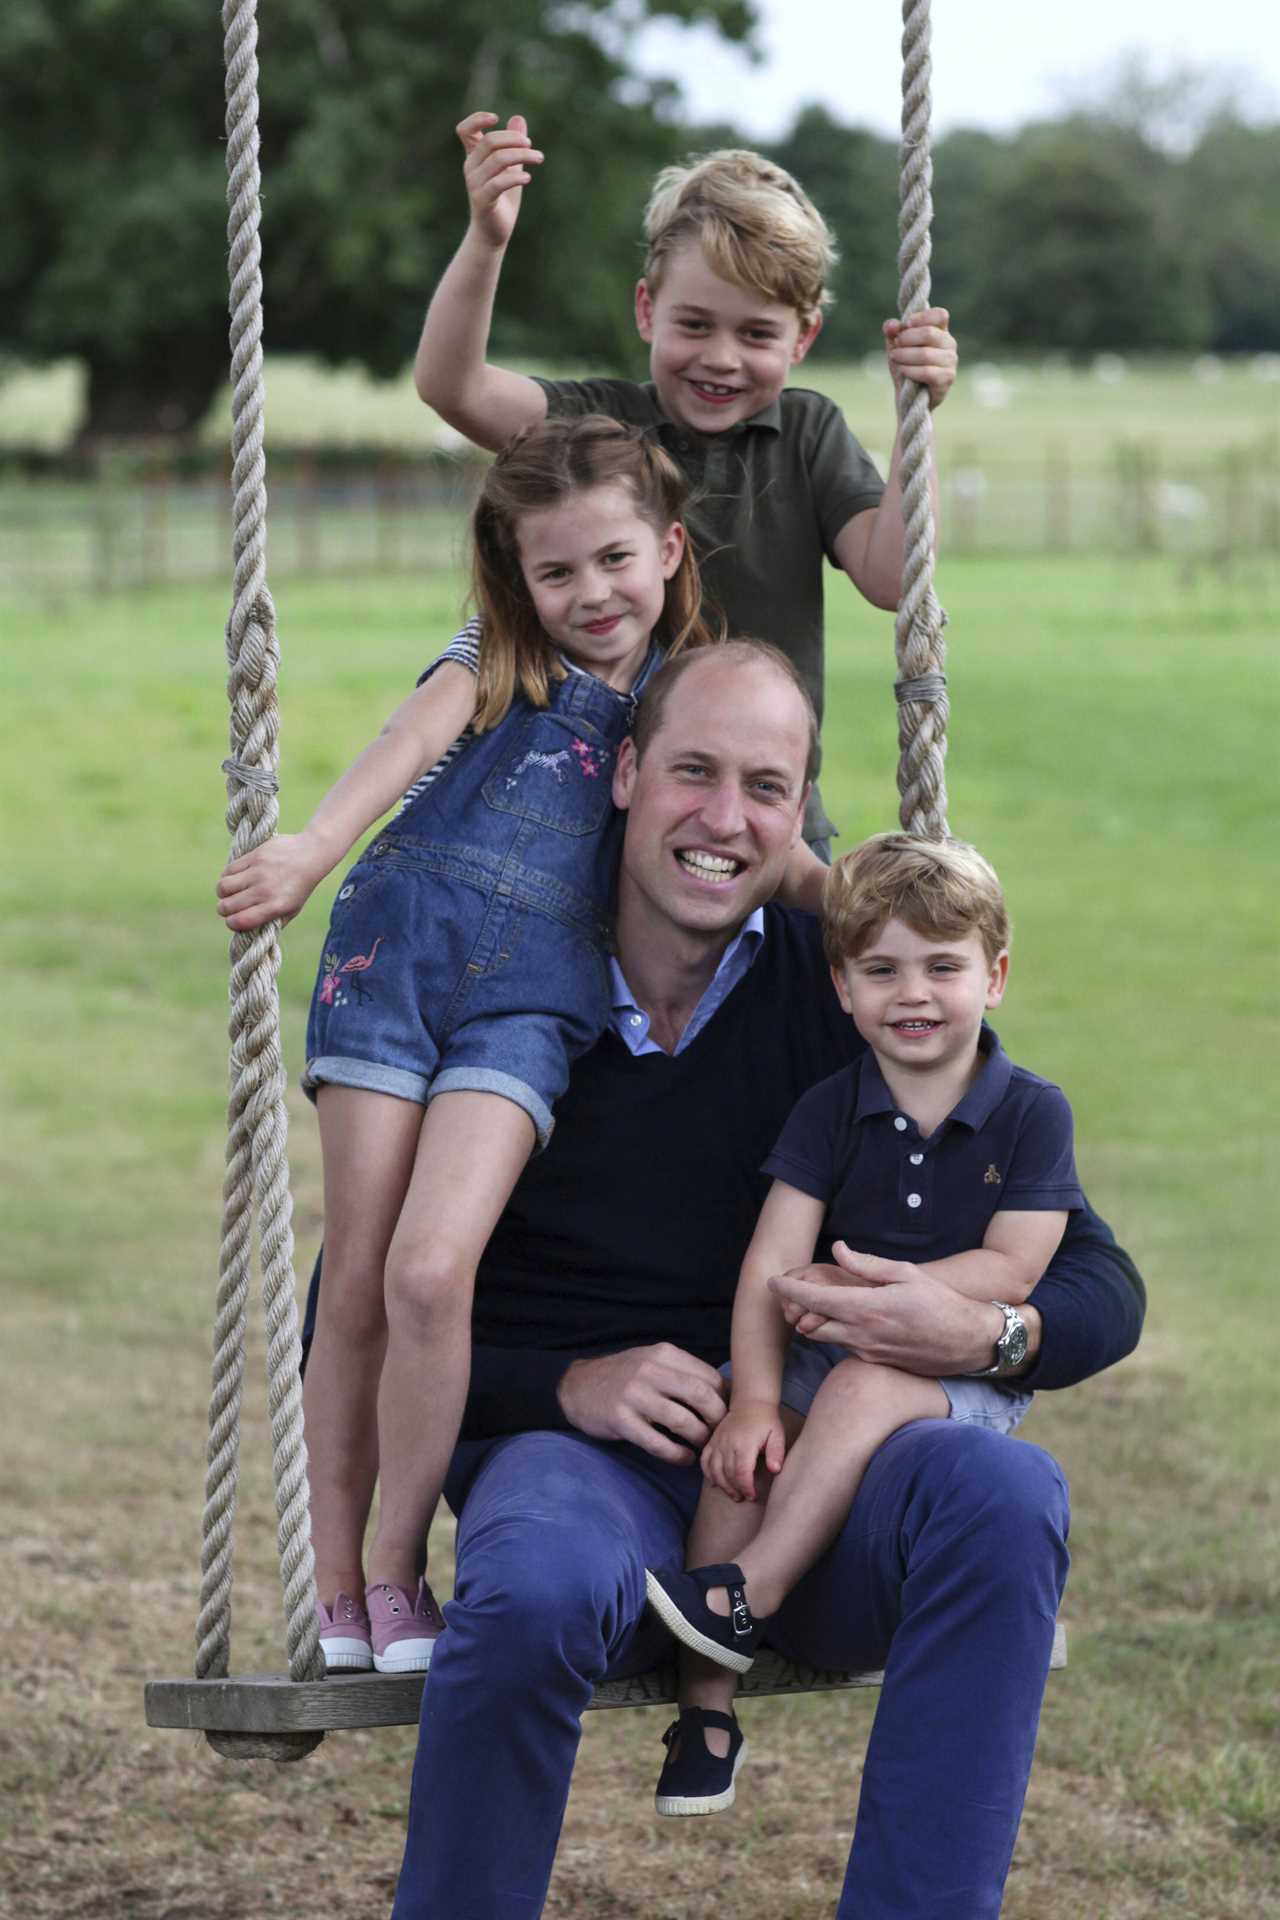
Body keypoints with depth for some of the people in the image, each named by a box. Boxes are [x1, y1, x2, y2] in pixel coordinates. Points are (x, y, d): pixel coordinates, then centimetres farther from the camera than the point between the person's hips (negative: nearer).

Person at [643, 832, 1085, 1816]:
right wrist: (755, 1399, -20)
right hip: (832, 1359, 3)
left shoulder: (1032, 1114, -2)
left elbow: (1010, 1271, -10)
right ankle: (708, 1705, -24)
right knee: (741, 1445, -25)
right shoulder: (831, 1110, 4)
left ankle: (746, 1592, -34)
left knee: (866, 1388, -35)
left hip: (968, 1374, -3)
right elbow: (773, 1263, -5)